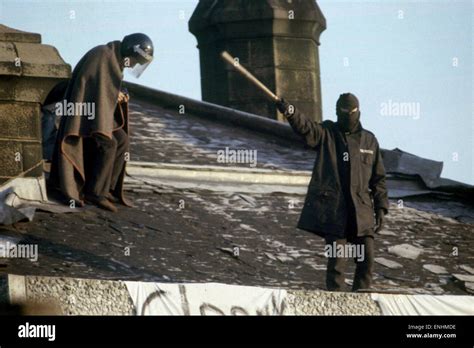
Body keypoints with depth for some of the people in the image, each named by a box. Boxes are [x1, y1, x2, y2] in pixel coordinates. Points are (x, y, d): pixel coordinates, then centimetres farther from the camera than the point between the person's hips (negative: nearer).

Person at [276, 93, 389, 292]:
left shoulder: (369, 141, 13)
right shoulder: (326, 134, 5)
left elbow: (378, 178, 15)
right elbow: (306, 127, -17)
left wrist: (380, 208, 7)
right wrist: (290, 112, -38)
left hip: (362, 211, 3)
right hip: (333, 210, -3)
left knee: (367, 260, 2)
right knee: (336, 262, -8)